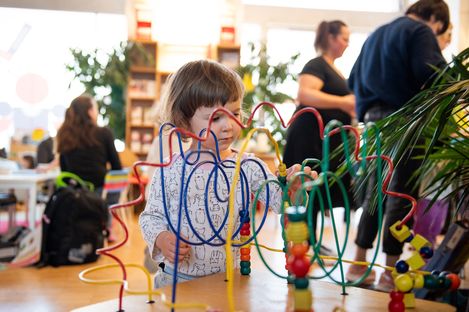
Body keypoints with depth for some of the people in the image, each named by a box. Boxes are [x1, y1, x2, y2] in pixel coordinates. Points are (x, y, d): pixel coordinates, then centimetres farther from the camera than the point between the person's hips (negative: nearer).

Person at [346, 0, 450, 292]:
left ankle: (359, 263, 18)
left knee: (375, 193, 14)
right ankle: (390, 273, 0)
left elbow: (354, 79, 23)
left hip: (375, 120, 8)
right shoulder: (420, 31, -3)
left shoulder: (377, 35, 22)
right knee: (401, 195, -3)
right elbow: (429, 72, -20)